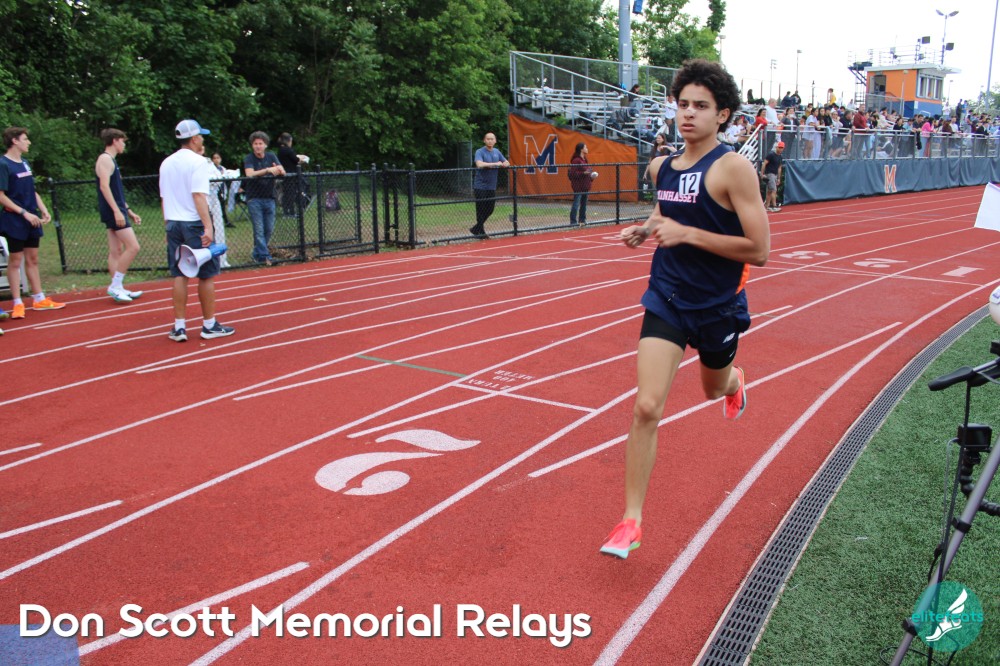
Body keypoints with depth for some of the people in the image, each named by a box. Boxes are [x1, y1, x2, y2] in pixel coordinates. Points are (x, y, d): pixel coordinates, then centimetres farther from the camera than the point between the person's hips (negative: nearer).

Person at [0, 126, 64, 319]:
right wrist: (24, 213, -19)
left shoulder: (25, 163, 12)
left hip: (32, 220, 7)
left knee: (32, 259, 12)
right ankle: (17, 304, 5)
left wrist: (43, 210, 6)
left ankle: (39, 299, 19)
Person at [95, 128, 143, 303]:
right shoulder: (105, 159, -9)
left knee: (116, 251, 9)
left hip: (116, 211, 10)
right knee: (133, 247, -13)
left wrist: (129, 211, 24)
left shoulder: (111, 160, 20)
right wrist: (117, 211, -26)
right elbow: (104, 186, -20)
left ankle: (118, 289, 11)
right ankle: (115, 285, -9)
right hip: (113, 210, -10)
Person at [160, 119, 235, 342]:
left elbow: (164, 197, 15)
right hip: (194, 224, -7)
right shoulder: (198, 162, -9)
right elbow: (199, 195, -18)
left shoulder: (166, 163, 13)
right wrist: (208, 227, -22)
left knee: (179, 275, 8)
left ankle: (179, 326, 7)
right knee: (207, 275, 2)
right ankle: (209, 325, 8)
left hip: (173, 224, 7)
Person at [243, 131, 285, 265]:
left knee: (269, 229, 7)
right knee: (259, 230, -8)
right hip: (254, 199, -4)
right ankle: (264, 256, -6)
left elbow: (283, 172, -2)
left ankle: (256, 254, 21)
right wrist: (267, 170, -30)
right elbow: (250, 174, -21)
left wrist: (278, 170, -27)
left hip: (269, 198, 4)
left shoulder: (271, 156, 8)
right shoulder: (249, 158, -3)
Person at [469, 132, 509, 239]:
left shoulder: (497, 152, 11)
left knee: (490, 210, 10)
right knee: (481, 210, -1)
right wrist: (495, 164, -21)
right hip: (480, 187, -7)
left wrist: (504, 164, -7)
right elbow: (479, 164, -26)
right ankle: (480, 231, 10)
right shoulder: (480, 152, -9)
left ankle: (476, 229, 24)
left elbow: (507, 163, 18)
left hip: (492, 187, 7)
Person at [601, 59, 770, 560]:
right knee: (646, 407, -11)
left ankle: (733, 382, 67)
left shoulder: (733, 168, -16)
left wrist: (685, 234, -24)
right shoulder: (662, 167, 2)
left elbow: (759, 250, -20)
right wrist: (642, 232, 1)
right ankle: (631, 521, -1)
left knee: (713, 387, 25)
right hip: (666, 298, 3)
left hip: (717, 306, -2)